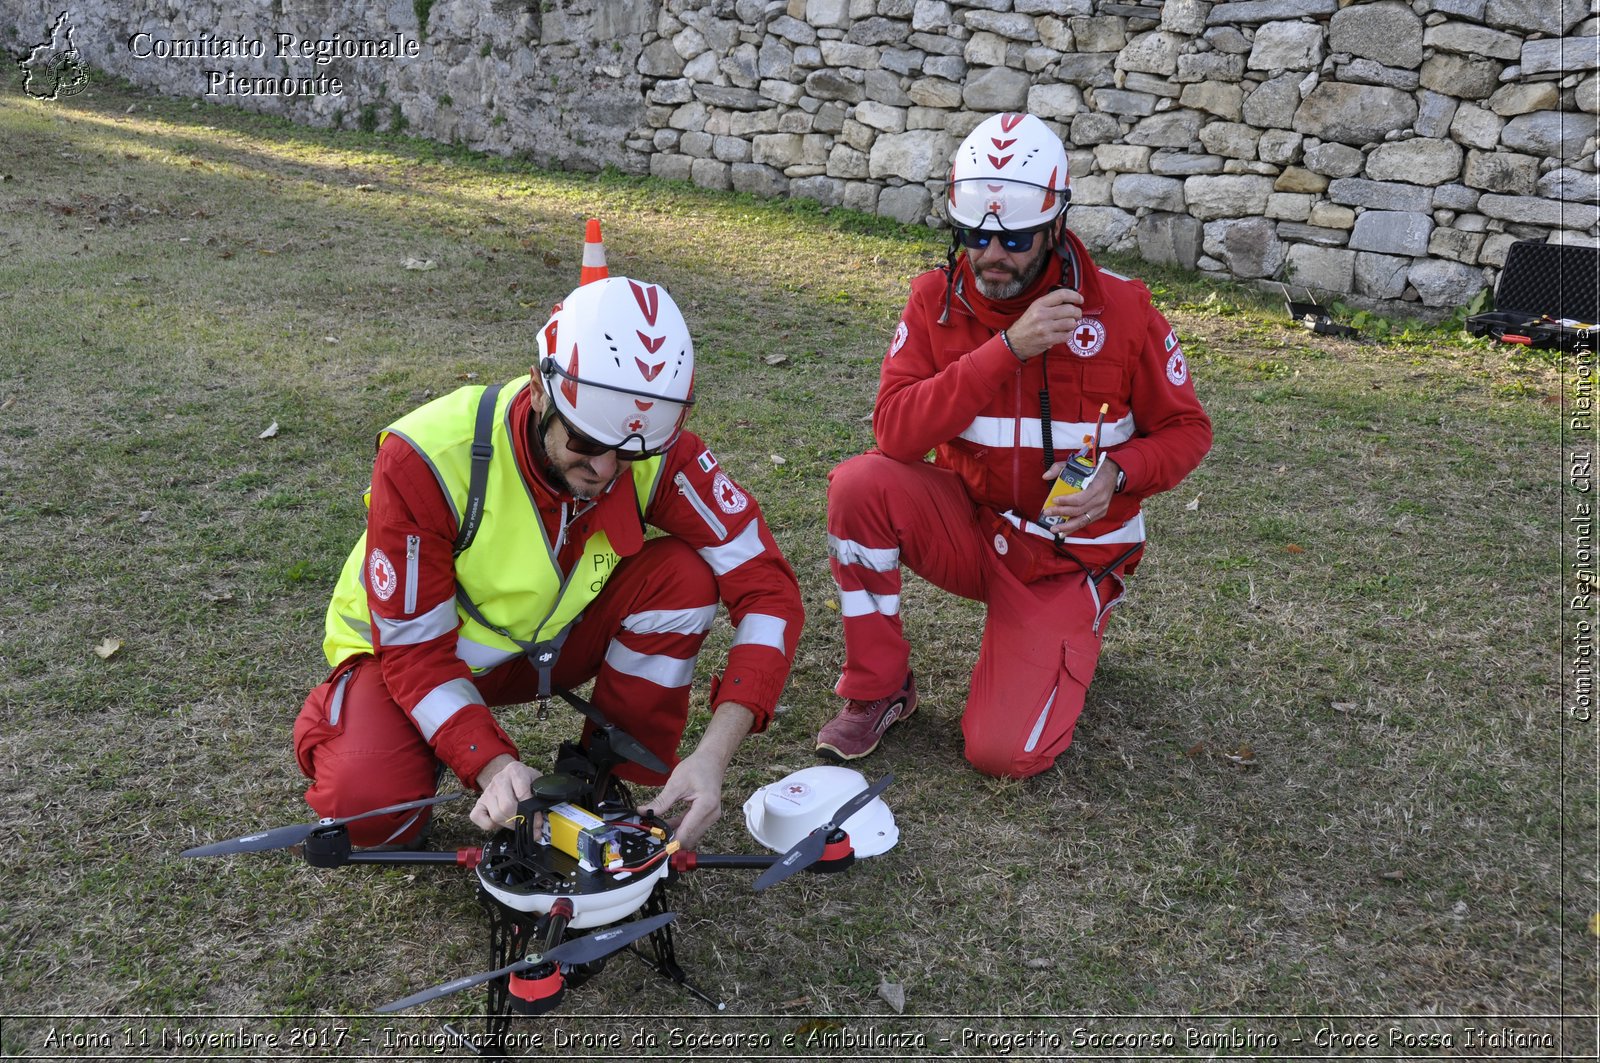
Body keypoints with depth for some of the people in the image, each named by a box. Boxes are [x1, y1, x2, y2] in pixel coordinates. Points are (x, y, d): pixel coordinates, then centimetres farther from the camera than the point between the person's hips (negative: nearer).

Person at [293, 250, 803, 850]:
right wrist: (493, 765, -39)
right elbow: (413, 648, -25)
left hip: (547, 641, 3)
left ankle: (617, 789, -7)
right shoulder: (425, 458, -32)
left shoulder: (660, 454, -24)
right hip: (406, 644, -2)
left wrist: (713, 755, -36)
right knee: (366, 803, -31)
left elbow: (767, 587, -25)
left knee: (684, 575, -24)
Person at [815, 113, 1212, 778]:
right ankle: (877, 690, -8)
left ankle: (1069, 631, 21)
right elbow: (895, 433, -22)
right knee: (860, 484, -29)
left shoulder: (1118, 309, -13)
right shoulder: (937, 299, -9)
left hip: (1068, 554, -2)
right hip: (968, 524, 2)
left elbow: (1186, 431, -3)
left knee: (1004, 754, -14)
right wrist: (1006, 348, -31)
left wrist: (1118, 474, -25)